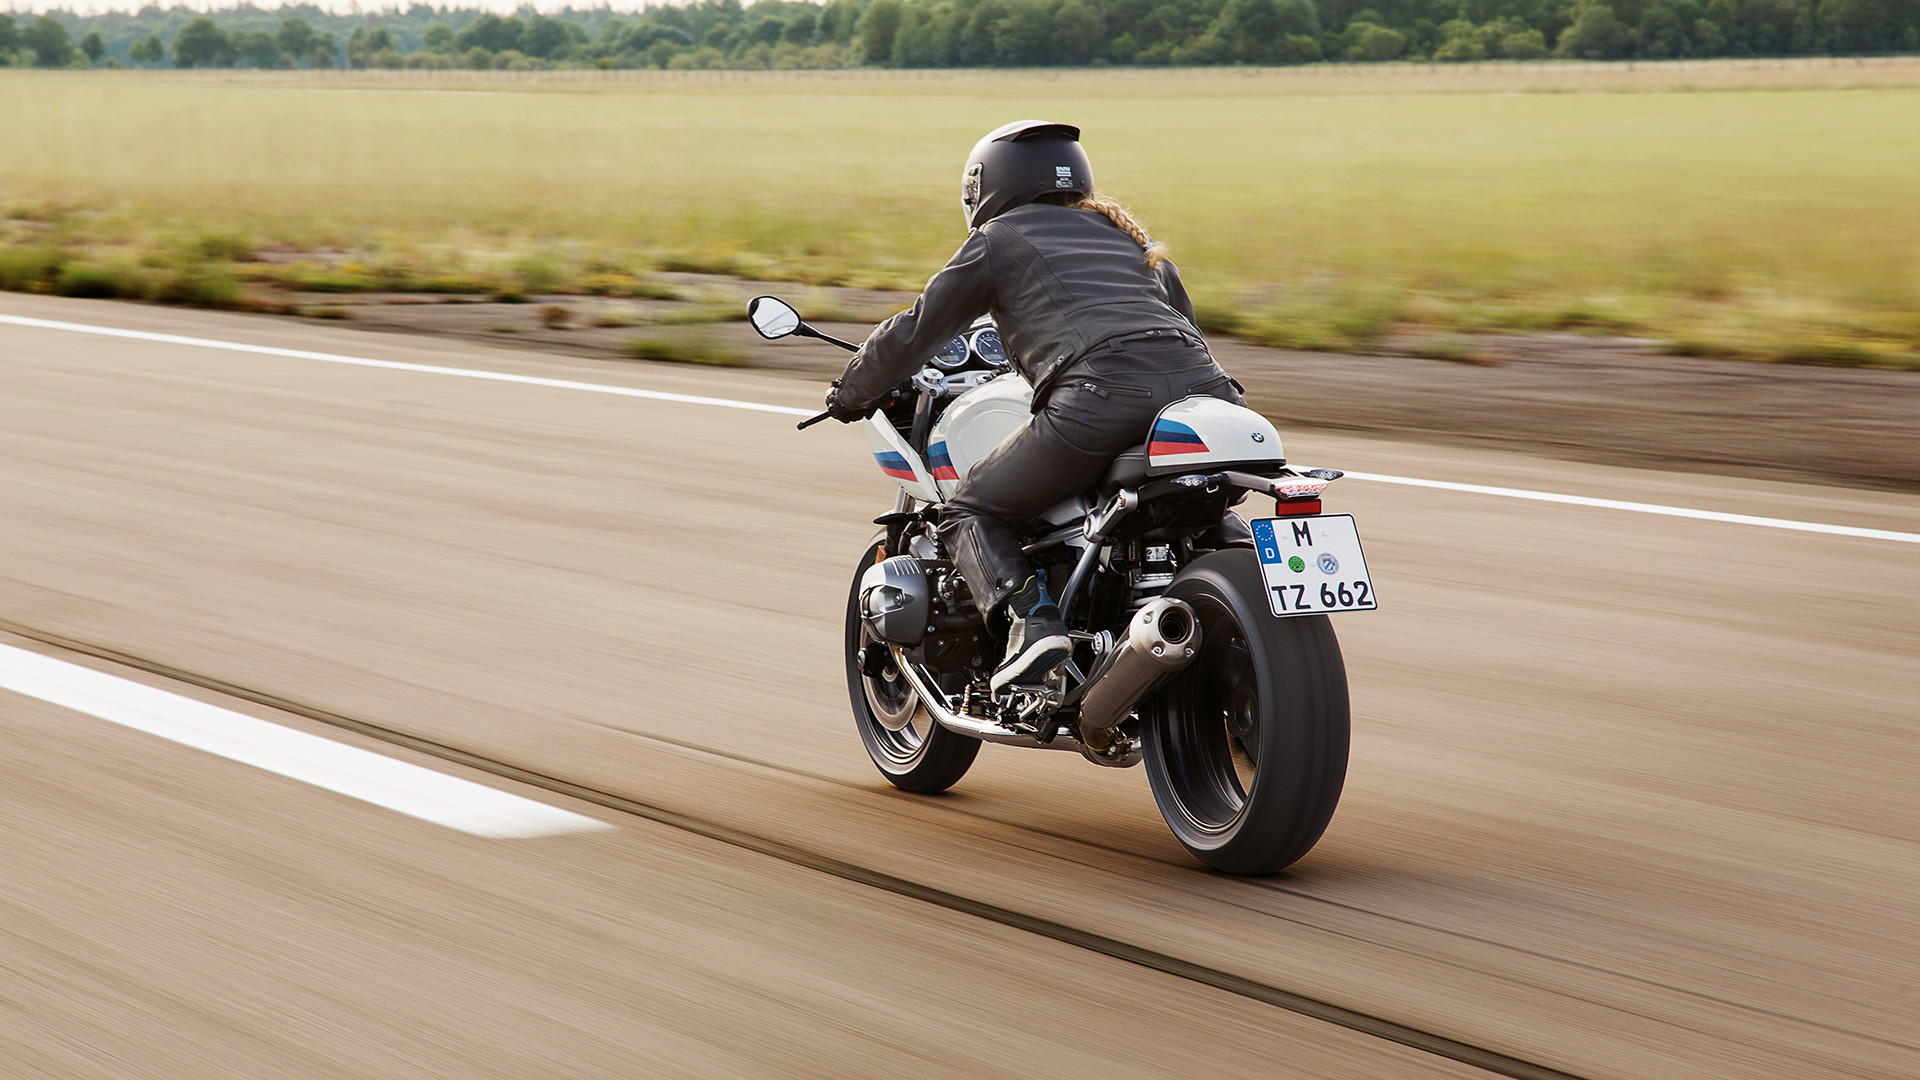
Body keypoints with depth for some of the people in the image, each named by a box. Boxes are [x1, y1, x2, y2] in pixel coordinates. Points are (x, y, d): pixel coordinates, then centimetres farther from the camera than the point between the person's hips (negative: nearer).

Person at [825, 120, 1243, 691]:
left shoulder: (996, 241, 18)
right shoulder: (1125, 233, 34)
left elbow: (916, 331, 20)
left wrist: (850, 395, 37)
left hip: (1100, 397, -6)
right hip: (1202, 382, 6)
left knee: (969, 513, 11)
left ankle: (1032, 622, -14)